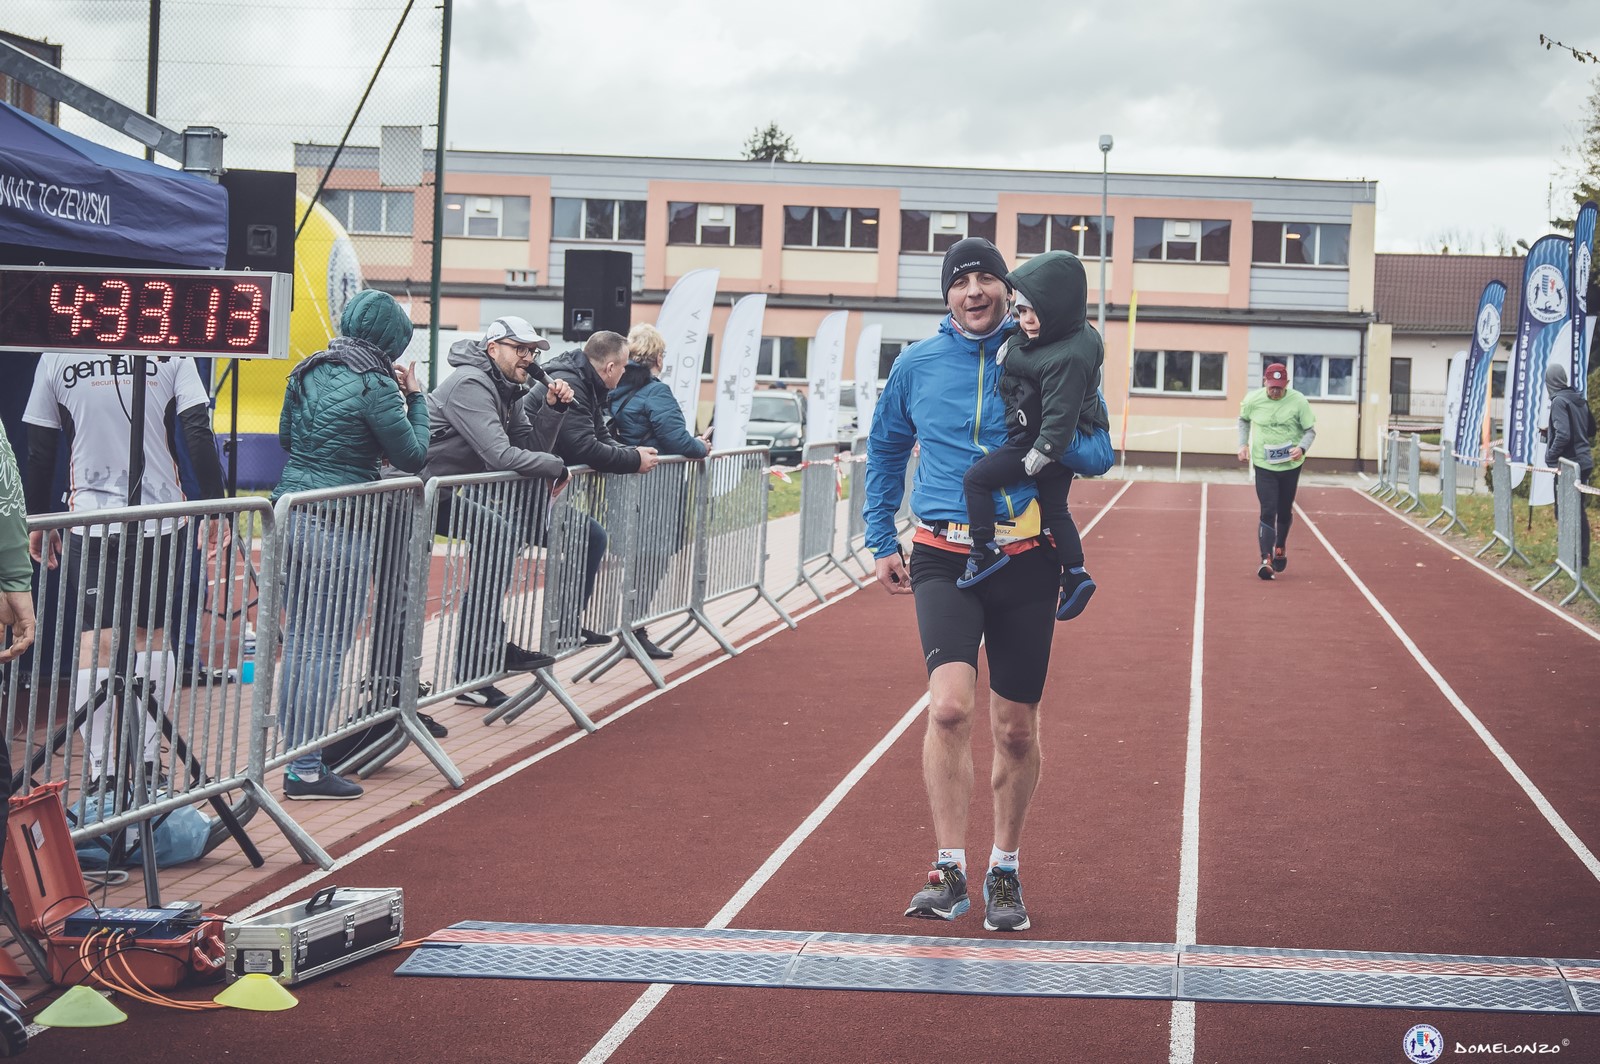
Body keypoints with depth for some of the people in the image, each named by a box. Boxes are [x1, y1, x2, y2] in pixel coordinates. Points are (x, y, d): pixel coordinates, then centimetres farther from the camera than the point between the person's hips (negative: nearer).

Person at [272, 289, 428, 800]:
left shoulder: (307, 373, 10)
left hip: (291, 516, 8)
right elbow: (413, 456, -5)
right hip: (338, 530, -8)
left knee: (298, 643, 14)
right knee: (326, 651, -2)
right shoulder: (375, 386, -13)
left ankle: (295, 755, 20)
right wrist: (415, 399, 7)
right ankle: (306, 771, 0)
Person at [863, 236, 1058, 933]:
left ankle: (1005, 870, 25)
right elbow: (885, 450, 22)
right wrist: (881, 542, 19)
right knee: (950, 705, -20)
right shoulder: (917, 365, 7)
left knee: (1016, 730, 7)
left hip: (1025, 561, 0)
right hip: (943, 559, 0)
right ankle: (949, 872, -15)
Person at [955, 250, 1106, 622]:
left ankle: (985, 550, -5)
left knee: (976, 479, -6)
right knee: (1054, 507, 20)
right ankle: (1075, 574, 22)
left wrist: (1044, 450, -28)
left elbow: (1061, 410, -29)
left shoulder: (1067, 359, -28)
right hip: (1064, 449, 11)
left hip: (1034, 442, -11)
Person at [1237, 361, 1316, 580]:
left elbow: (1311, 429, -4)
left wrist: (1302, 448, -22)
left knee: (1284, 511, 14)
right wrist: (1243, 444, 0)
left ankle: (1281, 548, 40)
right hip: (1263, 464, -1)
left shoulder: (1298, 401, -11)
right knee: (1268, 512, -12)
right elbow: (1243, 420, 13)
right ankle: (1266, 559, -17)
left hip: (1290, 465, 1)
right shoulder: (1253, 400, -7)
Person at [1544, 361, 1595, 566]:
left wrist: (1550, 457, -16)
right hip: (1584, 462, 8)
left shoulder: (1559, 401, -15)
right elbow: (1591, 429, 20)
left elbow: (1563, 434, -24)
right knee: (1578, 510, 16)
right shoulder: (1579, 400, 10)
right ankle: (1582, 556, 22)